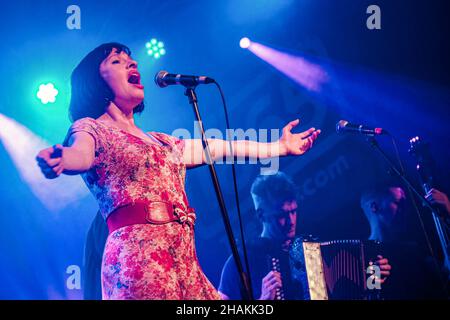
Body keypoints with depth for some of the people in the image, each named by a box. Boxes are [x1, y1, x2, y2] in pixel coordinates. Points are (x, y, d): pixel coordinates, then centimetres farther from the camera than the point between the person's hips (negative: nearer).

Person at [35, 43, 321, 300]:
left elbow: (220, 148, 32)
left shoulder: (161, 142, 25)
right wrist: (59, 160, -43)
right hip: (139, 255, -7)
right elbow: (82, 155, -18)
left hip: (184, 261, 7)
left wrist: (280, 146, 38)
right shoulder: (90, 129, 4)